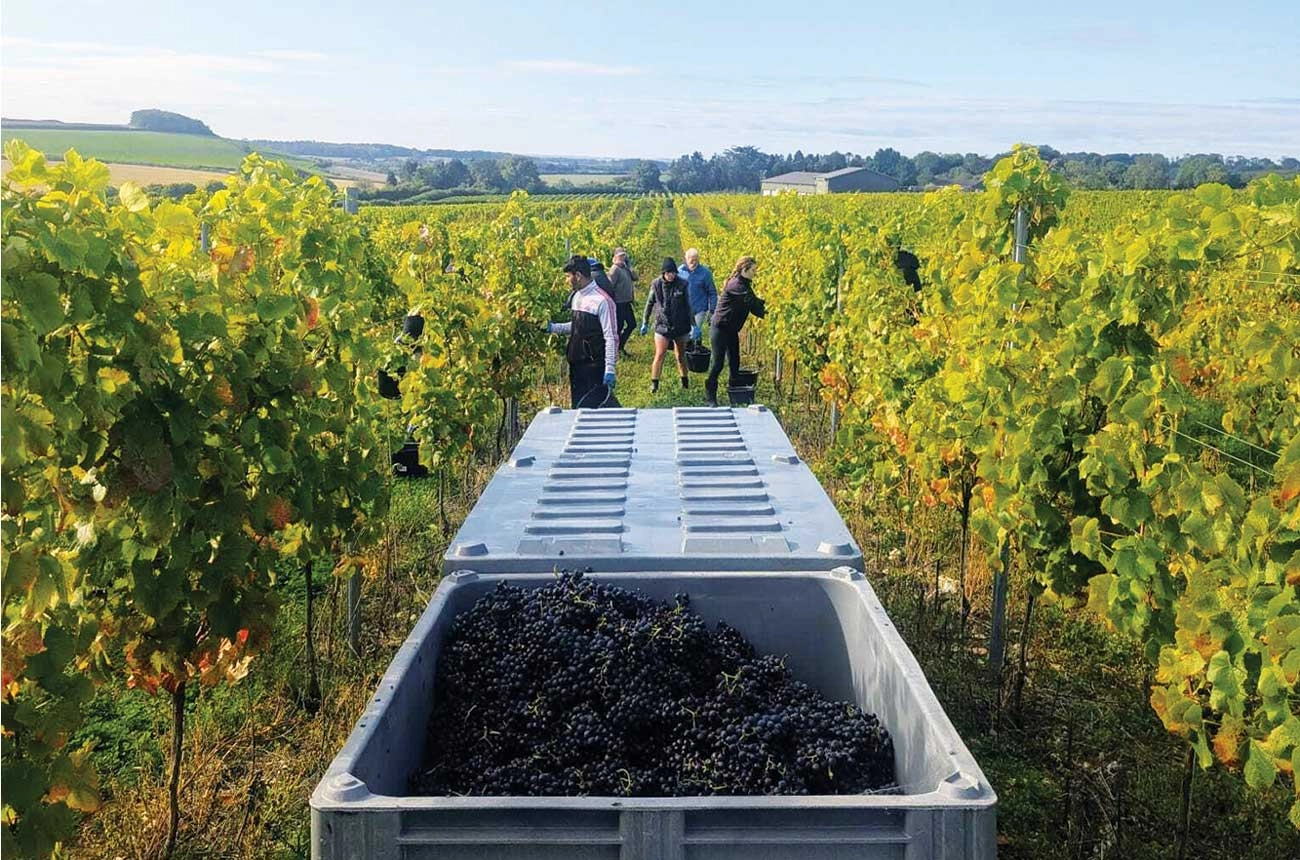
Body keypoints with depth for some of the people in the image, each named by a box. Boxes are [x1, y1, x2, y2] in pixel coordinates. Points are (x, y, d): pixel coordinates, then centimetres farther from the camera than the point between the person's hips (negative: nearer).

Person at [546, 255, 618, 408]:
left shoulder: (602, 300, -15)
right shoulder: (576, 297, 10)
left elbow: (611, 338, -16)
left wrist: (609, 370, -18)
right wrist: (553, 328, 16)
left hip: (594, 366, -8)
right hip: (576, 364, 8)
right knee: (577, 407, 12)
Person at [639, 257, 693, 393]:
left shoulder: (682, 284, -7)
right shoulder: (656, 285, -6)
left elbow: (688, 305, 0)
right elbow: (649, 304, 6)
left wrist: (693, 324, 1)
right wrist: (645, 322, 9)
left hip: (680, 326, 1)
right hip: (662, 326, -1)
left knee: (681, 355, 14)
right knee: (659, 355, -6)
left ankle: (685, 381, 32)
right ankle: (654, 383, 3)